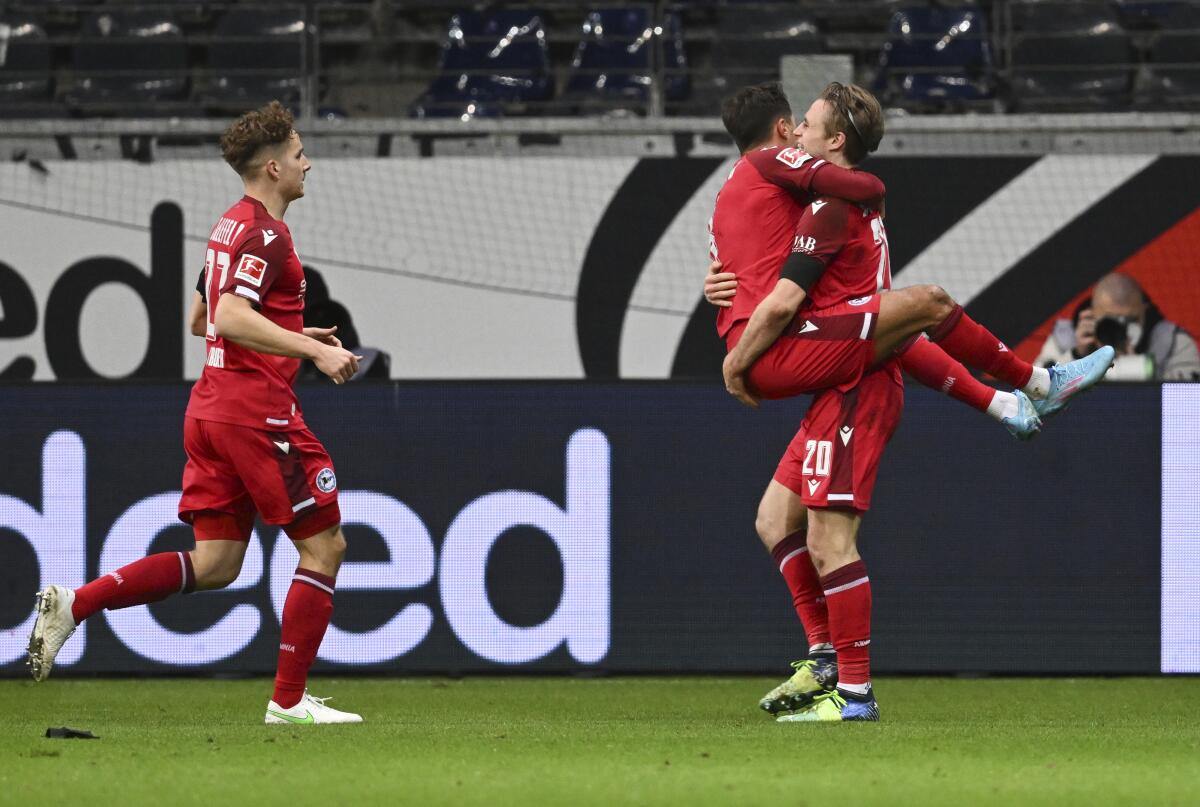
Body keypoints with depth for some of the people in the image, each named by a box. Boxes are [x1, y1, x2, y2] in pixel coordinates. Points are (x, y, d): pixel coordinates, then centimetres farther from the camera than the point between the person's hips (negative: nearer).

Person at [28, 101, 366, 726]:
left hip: (210, 408, 9)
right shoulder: (265, 234, -12)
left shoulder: (230, 227, 18)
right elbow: (231, 318, -25)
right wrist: (313, 350, -27)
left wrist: (297, 334, 28)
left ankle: (73, 603, -3)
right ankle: (289, 699, 0)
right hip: (257, 411, -9)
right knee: (324, 546, 0)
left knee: (214, 565, 8)